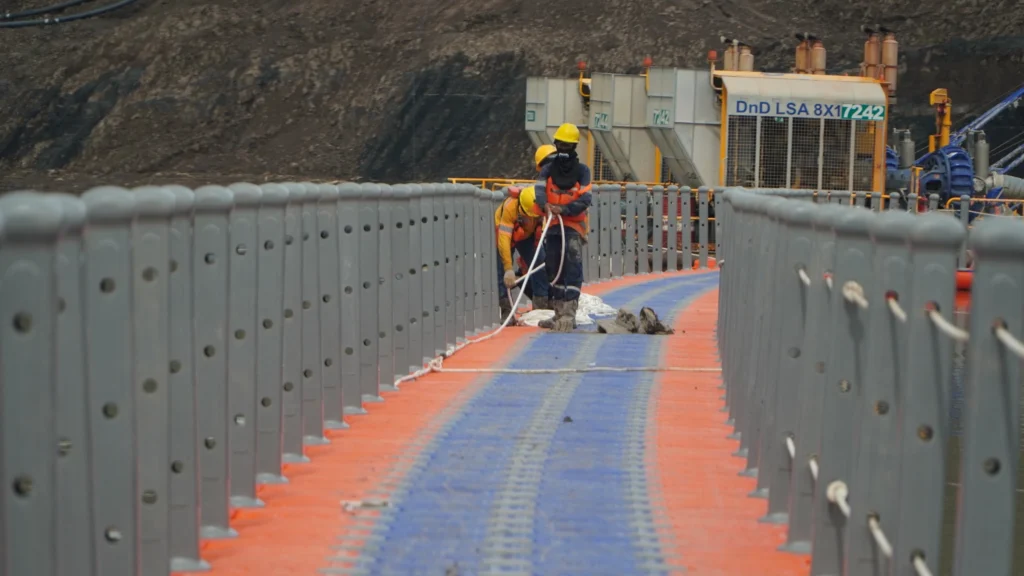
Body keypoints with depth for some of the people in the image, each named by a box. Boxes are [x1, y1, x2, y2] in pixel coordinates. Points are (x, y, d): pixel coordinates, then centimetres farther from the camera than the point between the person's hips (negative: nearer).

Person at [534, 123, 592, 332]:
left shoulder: (582, 170, 0)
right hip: (552, 226, 5)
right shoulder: (548, 169, 8)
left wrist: (563, 210, -25)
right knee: (553, 270, 11)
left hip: (573, 226, -5)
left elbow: (585, 199, -10)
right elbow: (539, 190, -8)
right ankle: (559, 314, 22)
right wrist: (545, 206, -30)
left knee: (573, 268, -18)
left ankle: (569, 314, -24)